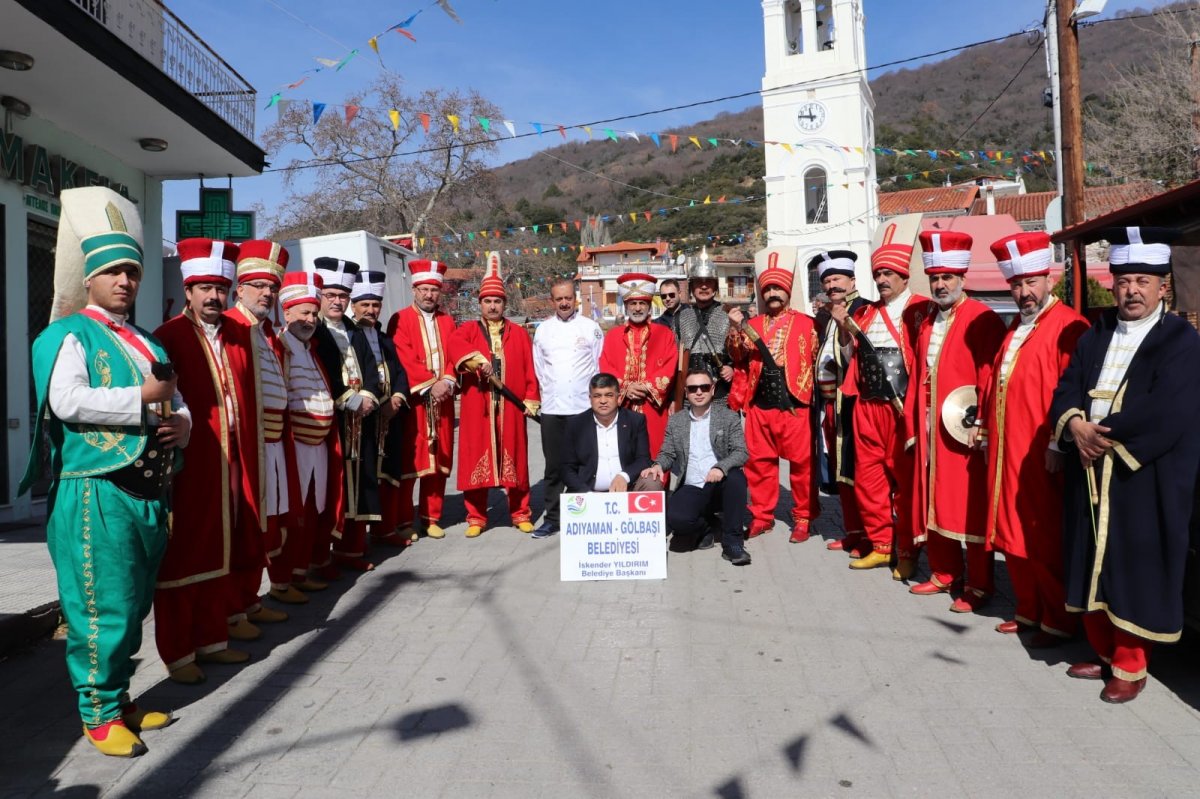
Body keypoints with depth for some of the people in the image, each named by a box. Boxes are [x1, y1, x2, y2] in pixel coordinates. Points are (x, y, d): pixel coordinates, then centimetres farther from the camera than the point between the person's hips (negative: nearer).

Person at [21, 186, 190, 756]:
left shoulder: (146, 344, 20)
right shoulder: (69, 335, -4)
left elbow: (175, 402, 23)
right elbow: (66, 401, -20)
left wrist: (182, 422, 0)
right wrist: (141, 398, -17)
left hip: (148, 492, 8)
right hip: (97, 493, -8)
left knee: (135, 605, 15)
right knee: (102, 608, -2)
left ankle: (119, 698, 30)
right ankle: (99, 714, 13)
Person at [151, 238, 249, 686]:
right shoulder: (168, 338, -10)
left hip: (223, 464, 7)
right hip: (185, 467, -7)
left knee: (217, 554, 14)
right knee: (181, 558, 3)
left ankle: (211, 639, 27)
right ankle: (177, 653, 15)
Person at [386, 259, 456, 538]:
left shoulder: (447, 322, 14)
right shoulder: (399, 320, -1)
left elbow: (454, 357, 6)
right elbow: (404, 360, -11)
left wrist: (447, 382, -12)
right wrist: (430, 384, -18)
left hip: (442, 401, 5)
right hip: (412, 401, -5)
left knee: (438, 460, 7)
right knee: (407, 461, -2)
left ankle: (432, 517, 17)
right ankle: (403, 521, 5)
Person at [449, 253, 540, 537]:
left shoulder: (519, 333, 11)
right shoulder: (468, 329, 7)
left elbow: (529, 369, 8)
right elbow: (455, 343, -15)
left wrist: (531, 398, -1)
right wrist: (475, 358, -32)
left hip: (511, 405, 1)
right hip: (477, 406, -1)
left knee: (515, 458, 5)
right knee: (476, 459, 1)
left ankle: (520, 514, 16)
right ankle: (476, 517, 12)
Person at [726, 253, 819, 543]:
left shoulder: (805, 323, 6)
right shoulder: (752, 324, 14)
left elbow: (816, 359, 6)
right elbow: (739, 359, 4)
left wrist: (810, 391, -5)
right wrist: (736, 329, -10)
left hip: (794, 403, -3)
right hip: (760, 404, 3)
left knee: (801, 462, 1)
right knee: (759, 462, 8)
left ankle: (803, 518, 13)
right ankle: (761, 516, 19)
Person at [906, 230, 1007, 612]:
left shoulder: (982, 320, -8)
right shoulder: (927, 323, 15)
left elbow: (990, 377, -13)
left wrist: (982, 420, -17)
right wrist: (914, 422, 11)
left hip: (964, 430, -7)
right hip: (930, 430, 7)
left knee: (971, 507, 0)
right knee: (933, 502, 12)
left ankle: (979, 586, 10)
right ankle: (945, 573, 26)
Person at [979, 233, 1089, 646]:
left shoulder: (1067, 326, -11)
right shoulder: (1016, 327, 15)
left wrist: (1058, 443, -19)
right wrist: (986, 425, 14)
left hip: (1041, 455, -8)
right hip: (1006, 450, 8)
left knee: (1045, 539, 1)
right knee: (1013, 535, 13)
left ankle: (1059, 621, 16)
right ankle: (1029, 610, 27)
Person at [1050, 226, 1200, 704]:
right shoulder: (1095, 336, 13)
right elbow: (1065, 391, 5)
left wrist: (1105, 434, -15)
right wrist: (1076, 426, -14)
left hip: (1145, 482, -5)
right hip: (1091, 477, 5)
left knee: (1135, 571, 2)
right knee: (1093, 567, 12)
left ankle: (1130, 667, 16)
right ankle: (1106, 653, 27)